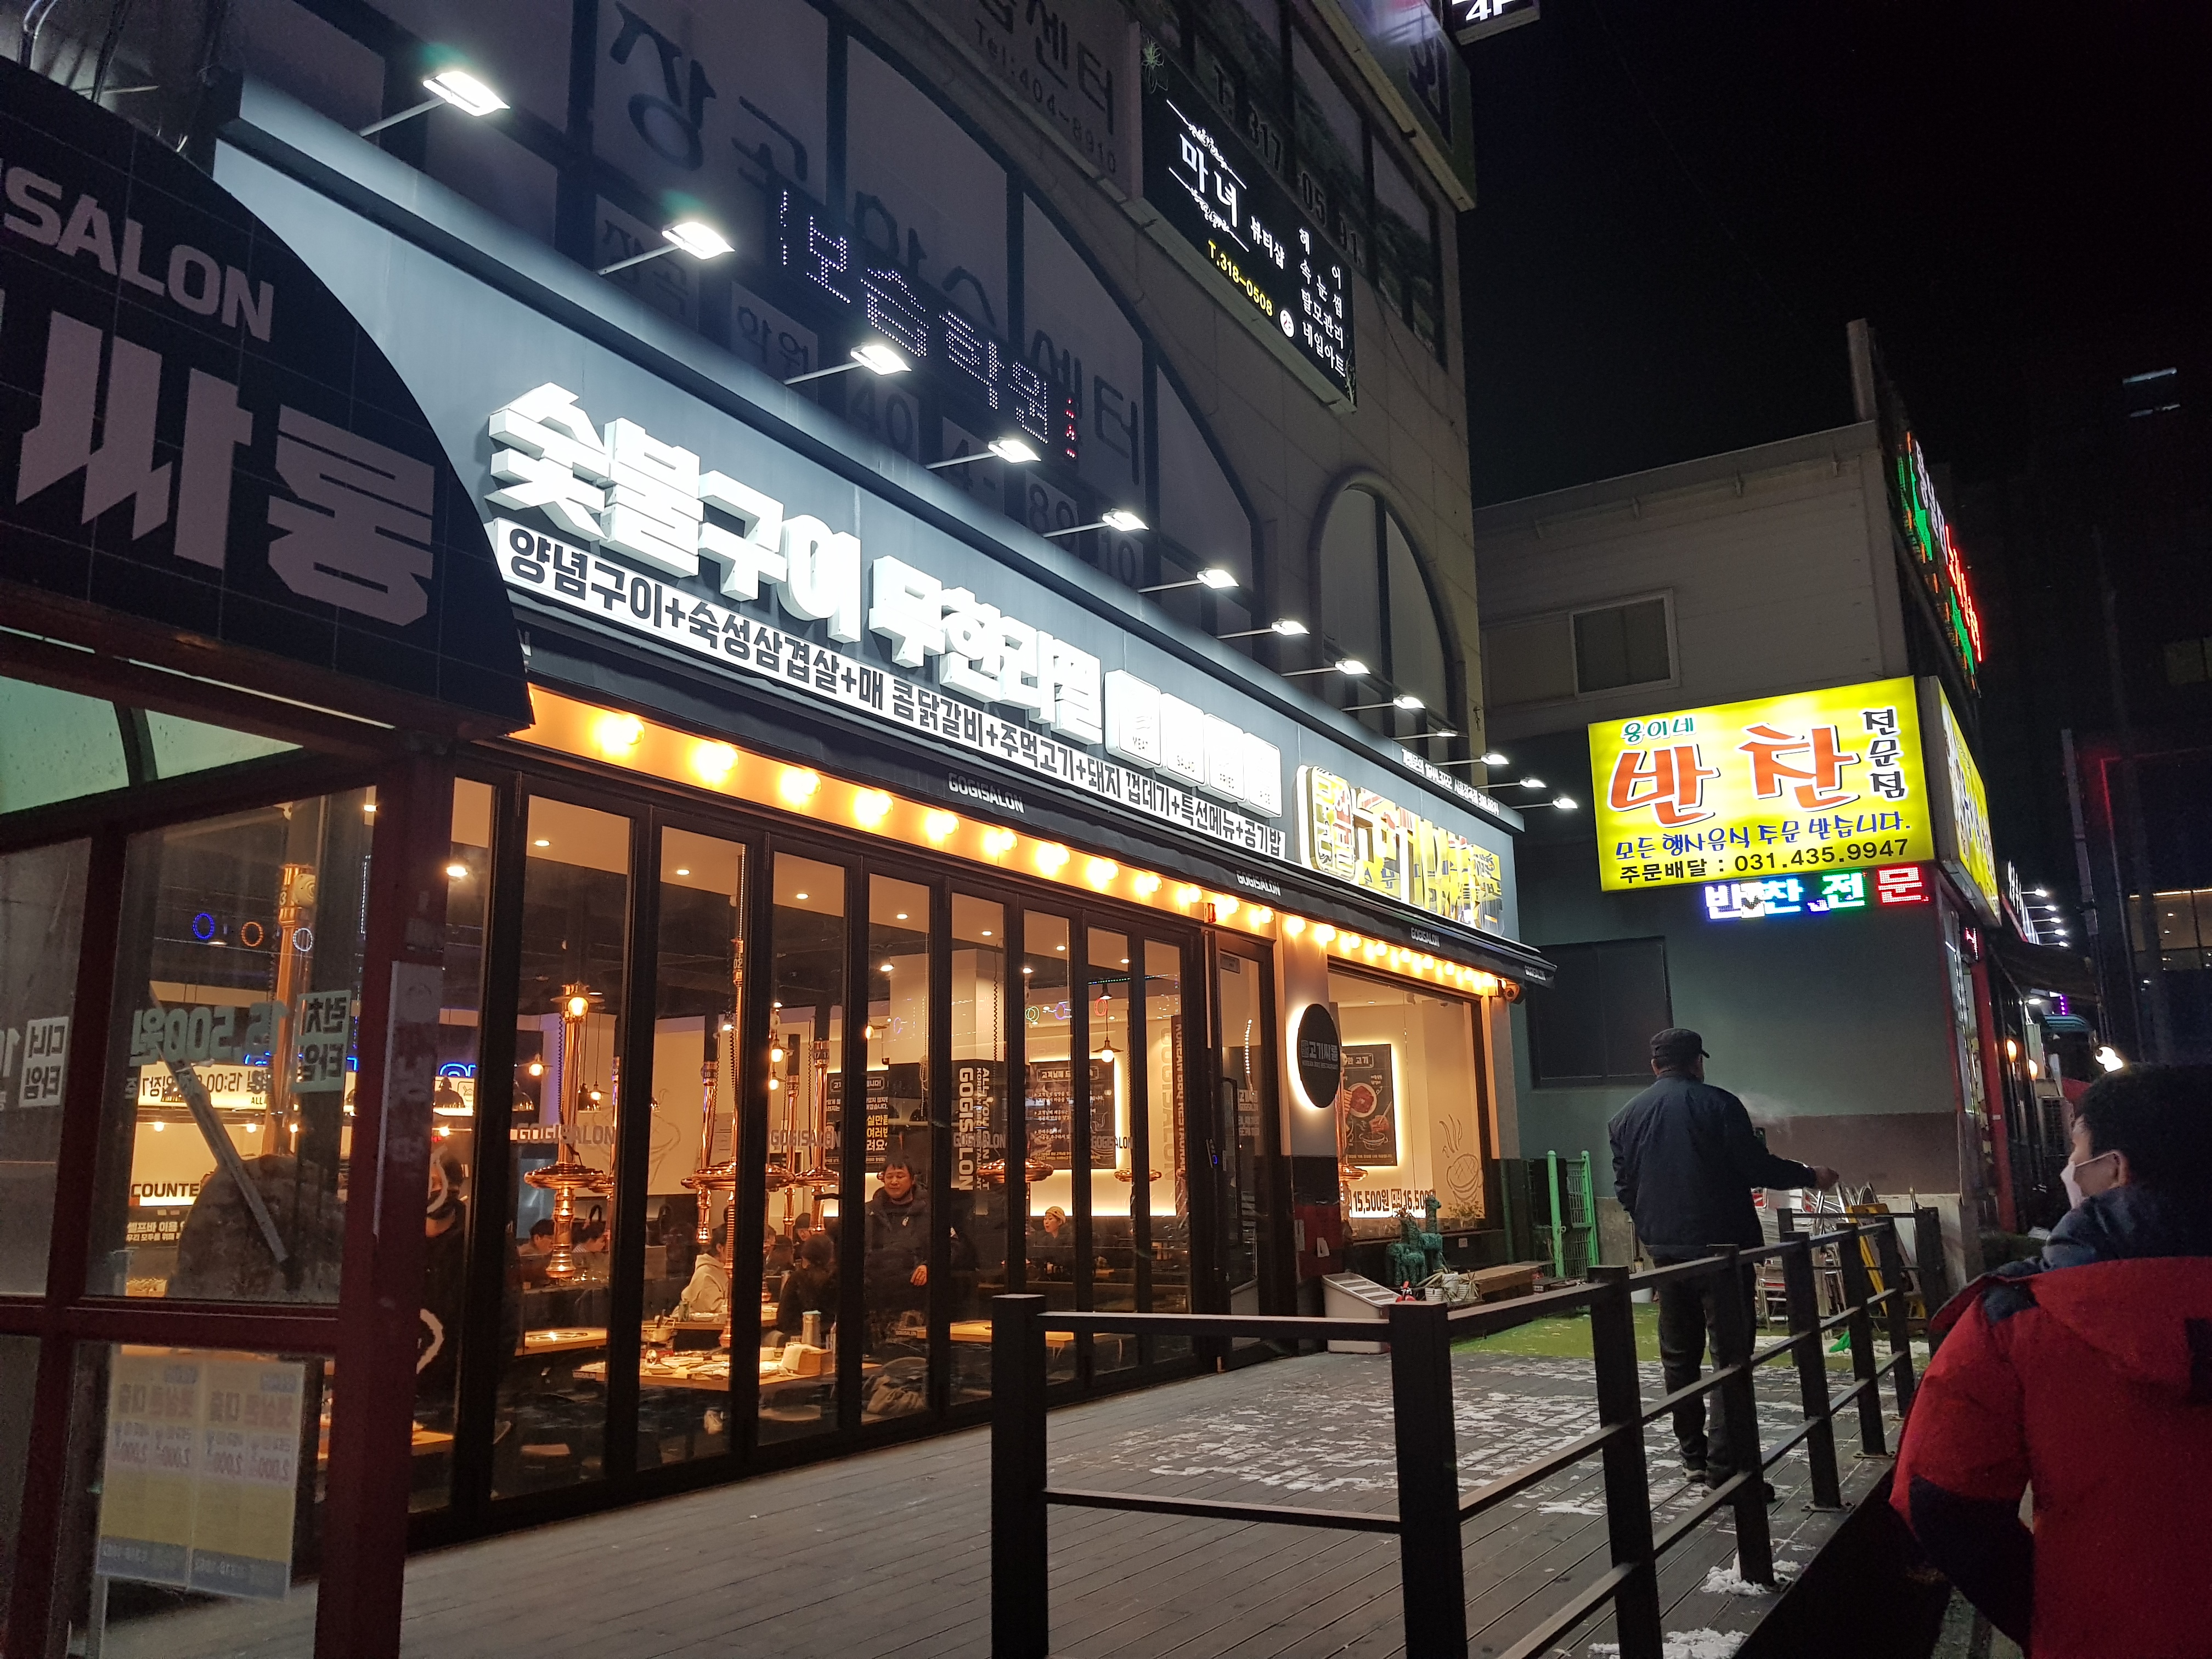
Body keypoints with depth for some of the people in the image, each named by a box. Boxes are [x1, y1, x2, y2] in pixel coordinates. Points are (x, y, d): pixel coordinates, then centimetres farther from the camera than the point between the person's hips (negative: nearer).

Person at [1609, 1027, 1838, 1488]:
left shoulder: (1625, 1118, 6)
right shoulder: (1718, 1104, -7)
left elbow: (1625, 1190, 9)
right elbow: (1755, 1167, -8)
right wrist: (1810, 1176, 8)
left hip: (1665, 1251, 4)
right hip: (1721, 1246, -4)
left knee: (1679, 1356, 14)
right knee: (1731, 1355, -2)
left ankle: (1693, 1454, 20)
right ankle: (1727, 1463, -7)